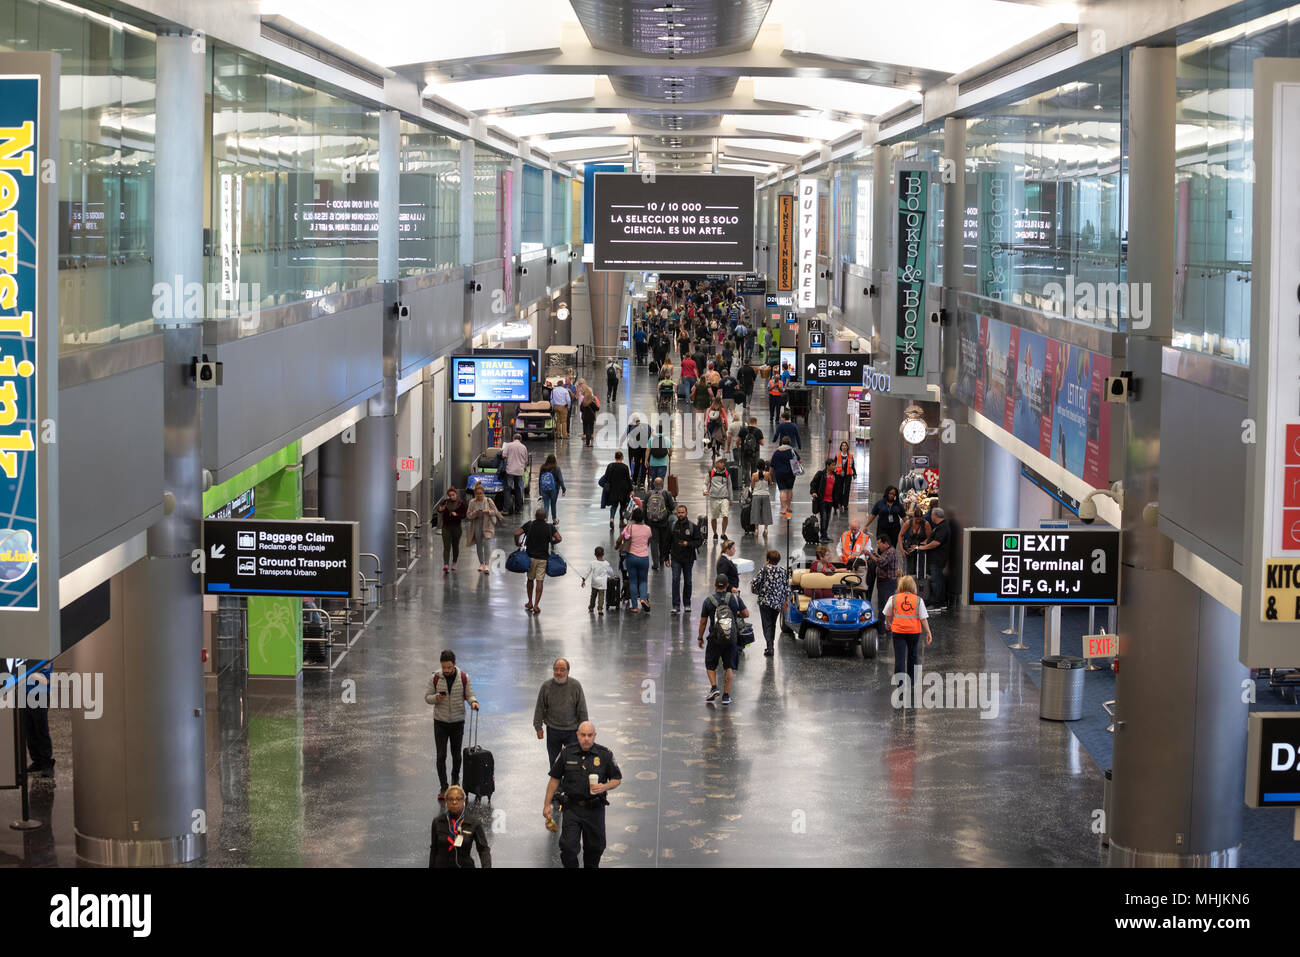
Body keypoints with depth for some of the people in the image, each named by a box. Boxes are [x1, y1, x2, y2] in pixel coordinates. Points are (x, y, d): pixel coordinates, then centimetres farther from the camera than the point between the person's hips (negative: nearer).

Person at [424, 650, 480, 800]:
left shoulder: (464, 678, -6)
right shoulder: (435, 678, -6)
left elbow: (470, 695, -2)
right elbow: (427, 697, -1)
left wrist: (473, 701, -26)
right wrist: (436, 697, -23)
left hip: (457, 722, 1)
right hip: (440, 722, 0)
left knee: (456, 755, 12)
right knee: (441, 755, -5)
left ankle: (455, 779, 36)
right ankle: (443, 787, 1)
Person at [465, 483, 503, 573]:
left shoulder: (488, 501, -2)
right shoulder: (472, 502, 2)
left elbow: (495, 511, 1)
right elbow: (468, 515, 0)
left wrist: (488, 511, -19)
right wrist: (475, 512, -19)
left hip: (487, 525, -3)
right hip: (477, 526, 3)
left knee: (487, 544, -15)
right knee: (479, 545, 11)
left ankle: (486, 565, -18)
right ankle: (481, 564, 25)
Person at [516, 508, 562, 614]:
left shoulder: (529, 525, -5)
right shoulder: (549, 527, -4)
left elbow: (517, 534, -13)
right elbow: (559, 539, -7)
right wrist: (551, 543, 13)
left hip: (530, 556, 1)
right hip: (543, 557, -1)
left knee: (530, 579, 17)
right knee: (540, 581, -1)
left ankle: (530, 603, 24)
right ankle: (536, 605, -7)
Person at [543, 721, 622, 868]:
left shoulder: (605, 755, -4)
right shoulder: (566, 753, -2)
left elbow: (617, 778, 6)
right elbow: (555, 778, 7)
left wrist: (604, 787, -15)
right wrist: (547, 805, 6)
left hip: (595, 810, 0)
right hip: (572, 808, 0)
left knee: (595, 847, 10)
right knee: (568, 846, -11)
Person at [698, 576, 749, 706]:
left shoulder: (708, 601, -5)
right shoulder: (735, 598, -3)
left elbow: (703, 622, -1)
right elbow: (746, 614, 1)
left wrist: (700, 638, 11)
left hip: (715, 638, -1)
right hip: (732, 639, 1)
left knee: (710, 665, 16)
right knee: (729, 667, 10)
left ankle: (713, 687, -5)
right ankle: (726, 695, 6)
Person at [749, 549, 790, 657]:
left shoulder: (764, 569, -7)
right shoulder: (782, 571, 4)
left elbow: (755, 582, -11)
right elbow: (787, 587, 5)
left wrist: (754, 590, 11)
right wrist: (787, 601, 14)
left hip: (765, 601, -4)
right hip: (778, 603, 4)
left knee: (767, 625, -4)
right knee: (773, 624, 17)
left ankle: (769, 646, -18)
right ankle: (771, 646, 22)